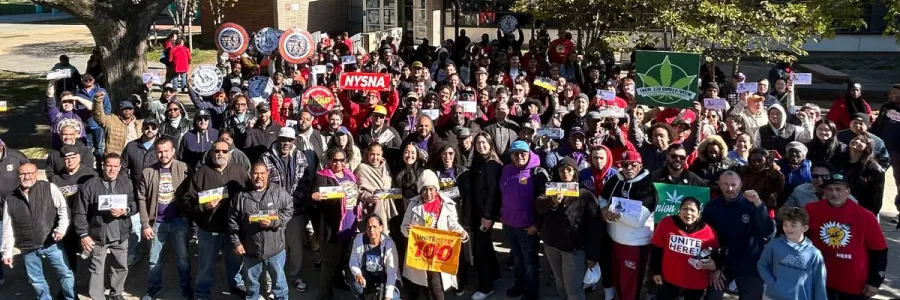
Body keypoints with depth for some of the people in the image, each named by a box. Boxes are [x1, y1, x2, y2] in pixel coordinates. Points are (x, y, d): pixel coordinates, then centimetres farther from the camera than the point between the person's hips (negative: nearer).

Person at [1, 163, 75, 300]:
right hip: (28, 250, 3)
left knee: (65, 274, 4)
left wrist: (61, 229, -19)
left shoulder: (49, 188, -4)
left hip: (52, 244, -3)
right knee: (36, 281, 14)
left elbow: (63, 208, -5)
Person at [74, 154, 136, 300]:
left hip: (120, 235, 3)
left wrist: (125, 211, -21)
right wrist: (83, 235, -13)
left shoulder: (127, 184, 1)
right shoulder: (90, 186, -8)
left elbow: (134, 205, 1)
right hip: (98, 236, -3)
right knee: (97, 269, 6)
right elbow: (79, 213, -8)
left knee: (121, 266, 17)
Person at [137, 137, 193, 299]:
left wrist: (191, 218, -9)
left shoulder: (184, 169, -5)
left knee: (183, 257, 10)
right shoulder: (148, 172, -2)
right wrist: (145, 224, -5)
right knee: (155, 259, 13)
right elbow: (142, 199, -2)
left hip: (180, 220, -1)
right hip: (157, 222, 1)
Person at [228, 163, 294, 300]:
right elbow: (233, 222, 1)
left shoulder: (279, 192, -5)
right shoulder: (241, 196, -3)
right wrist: (236, 242, -5)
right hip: (250, 249, 1)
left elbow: (288, 211, -6)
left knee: (278, 279, 15)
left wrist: (273, 222, -20)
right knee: (251, 281, 20)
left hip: (275, 248, -1)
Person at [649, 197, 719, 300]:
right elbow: (656, 248, 0)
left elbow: (715, 255, 3)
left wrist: (714, 265, -19)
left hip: (695, 283, 0)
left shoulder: (708, 231, -10)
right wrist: (656, 271, 2)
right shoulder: (667, 223, -10)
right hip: (669, 279, 0)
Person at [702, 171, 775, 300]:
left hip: (749, 266, -1)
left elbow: (769, 233, -19)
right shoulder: (711, 207, -5)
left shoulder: (752, 204, -9)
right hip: (721, 264, 1)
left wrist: (759, 205, -29)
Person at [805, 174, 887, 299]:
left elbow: (879, 251, -3)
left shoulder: (865, 216, -9)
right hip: (820, 282, 1)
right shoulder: (811, 210, -7)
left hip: (855, 285, -1)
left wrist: (875, 282, -2)